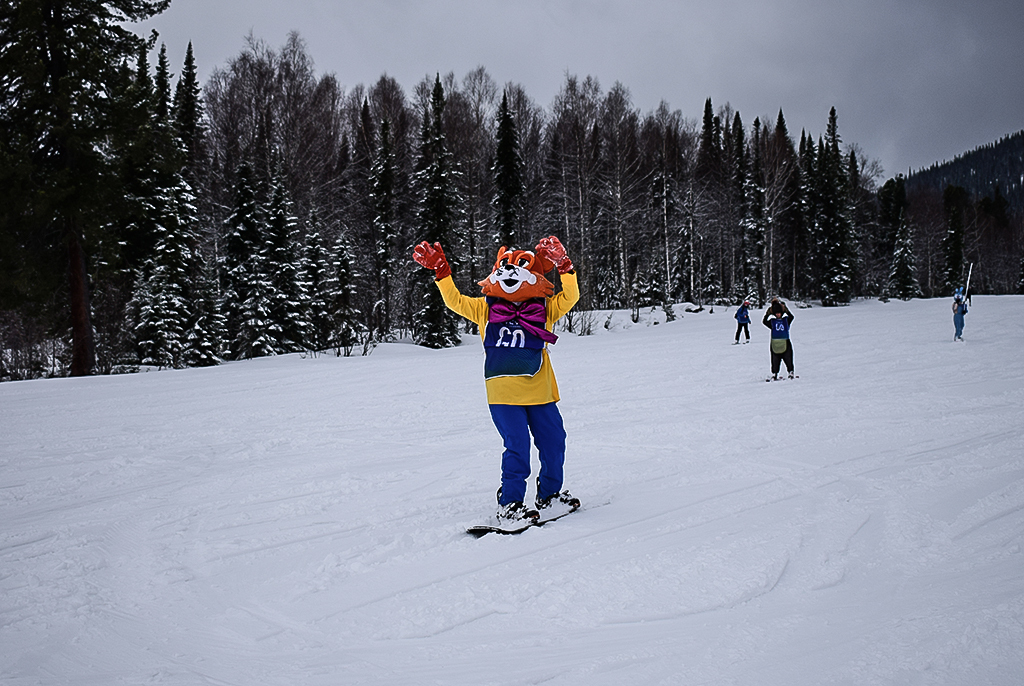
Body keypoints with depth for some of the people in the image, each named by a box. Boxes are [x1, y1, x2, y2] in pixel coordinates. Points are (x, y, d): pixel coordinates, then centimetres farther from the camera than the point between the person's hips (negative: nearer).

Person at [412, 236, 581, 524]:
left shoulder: (544, 310, 7)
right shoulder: (485, 308, 7)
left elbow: (569, 297, -1)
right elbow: (455, 301, 9)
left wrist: (564, 266, -13)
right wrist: (441, 272, 0)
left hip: (539, 392, 3)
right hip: (503, 393, -3)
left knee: (553, 441, 11)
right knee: (517, 446, -9)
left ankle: (550, 494, 31)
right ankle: (509, 504, 2)